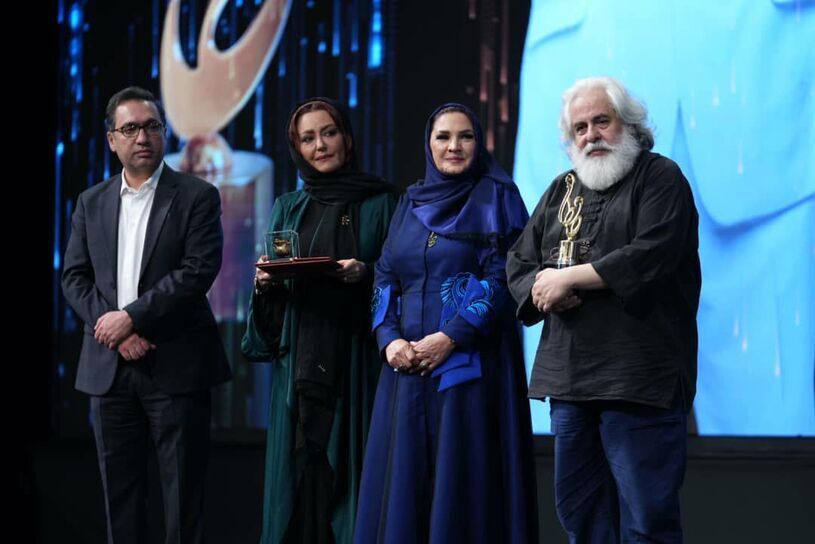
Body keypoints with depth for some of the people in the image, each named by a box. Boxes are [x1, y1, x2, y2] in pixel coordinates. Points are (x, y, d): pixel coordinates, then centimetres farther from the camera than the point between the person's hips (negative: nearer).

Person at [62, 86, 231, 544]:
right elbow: (75, 277, 8)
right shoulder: (91, 203, 13)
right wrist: (114, 330, -8)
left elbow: (198, 270, -11)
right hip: (109, 365, 4)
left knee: (184, 493, -1)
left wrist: (130, 317, -15)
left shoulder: (197, 197, -1)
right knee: (120, 491, 7)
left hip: (175, 366, -4)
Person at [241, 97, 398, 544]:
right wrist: (264, 283, -7)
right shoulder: (287, 209, 15)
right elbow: (270, 289, 14)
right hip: (299, 363, 3)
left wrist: (366, 273, -17)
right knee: (300, 470, 0)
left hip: (355, 360, -3)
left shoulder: (379, 203, 5)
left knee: (349, 467, -6)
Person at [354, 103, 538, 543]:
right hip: (407, 364, 5)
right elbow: (385, 277, 12)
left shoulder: (496, 197, 1)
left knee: (462, 480, -6)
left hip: (470, 362, -5)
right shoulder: (411, 202, 15)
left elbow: (503, 278, -8)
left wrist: (450, 337, -16)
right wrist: (389, 338, -6)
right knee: (402, 477, 4)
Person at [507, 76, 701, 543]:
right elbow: (519, 264, 16)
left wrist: (569, 278, -11)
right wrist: (543, 289, -8)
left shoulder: (659, 177, -1)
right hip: (569, 377, 7)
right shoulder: (562, 190, 20)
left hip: (639, 379, -7)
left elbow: (650, 256, -16)